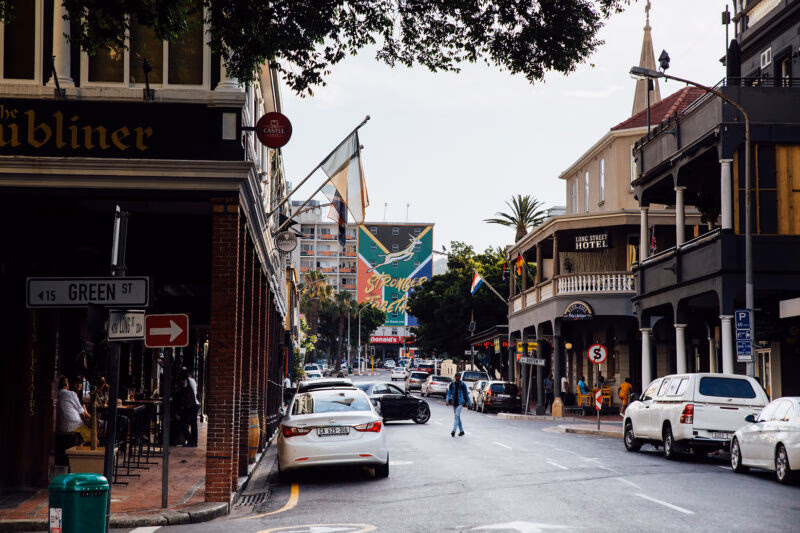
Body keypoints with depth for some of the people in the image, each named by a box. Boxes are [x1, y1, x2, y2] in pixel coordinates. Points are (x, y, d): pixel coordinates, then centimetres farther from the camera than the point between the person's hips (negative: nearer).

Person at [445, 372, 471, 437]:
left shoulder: (463, 385, -2)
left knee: (456, 415, -18)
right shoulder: (452, 384, 7)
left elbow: (466, 394, 3)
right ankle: (461, 431, 22)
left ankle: (454, 431, -25)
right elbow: (449, 393, 4)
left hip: (460, 402, -5)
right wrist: (447, 400, -12)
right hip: (454, 402, 5)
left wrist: (469, 403, 7)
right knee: (457, 417, 10)